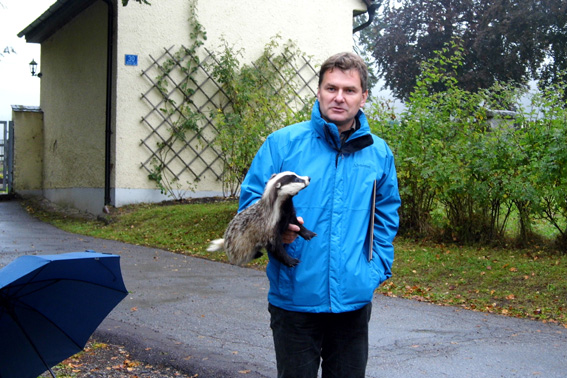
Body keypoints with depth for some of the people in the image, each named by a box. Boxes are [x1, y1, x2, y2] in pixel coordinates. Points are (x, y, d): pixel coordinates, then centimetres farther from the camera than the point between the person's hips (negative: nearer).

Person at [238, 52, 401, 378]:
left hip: (354, 299, 3)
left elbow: (386, 218, 15)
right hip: (295, 298, -3)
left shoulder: (379, 153, 6)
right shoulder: (283, 143, -5)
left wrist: (377, 269, 4)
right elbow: (251, 202, -2)